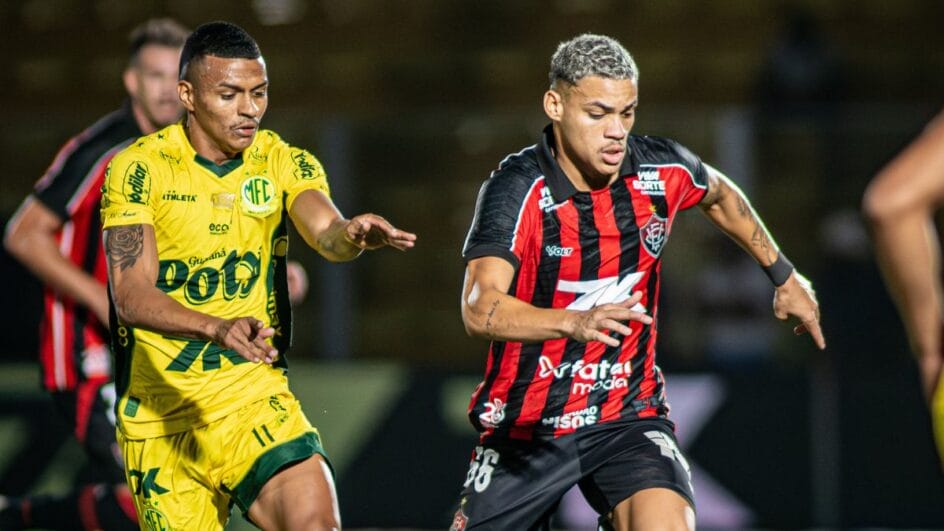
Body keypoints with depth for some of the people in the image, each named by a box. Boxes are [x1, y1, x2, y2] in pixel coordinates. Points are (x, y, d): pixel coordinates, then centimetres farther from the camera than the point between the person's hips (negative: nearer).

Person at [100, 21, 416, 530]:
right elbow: (131, 294, -18)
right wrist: (217, 329, -36)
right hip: (159, 410, -1)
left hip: (252, 393, 1)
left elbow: (326, 234, -17)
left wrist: (352, 235, -42)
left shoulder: (284, 163, 2)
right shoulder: (138, 169, -7)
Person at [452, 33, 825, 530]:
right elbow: (479, 309, -34)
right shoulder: (517, 187, -20)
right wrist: (573, 322, -50)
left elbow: (720, 195, 19)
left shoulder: (662, 170, -7)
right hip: (527, 425, -1)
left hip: (629, 416, 1)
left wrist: (784, 275, 26)